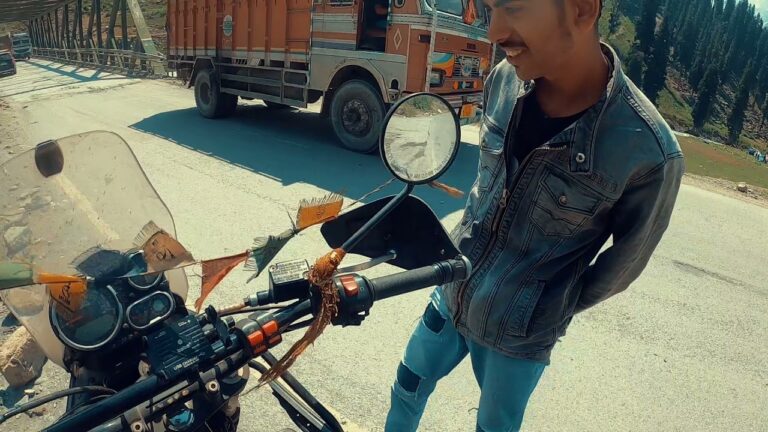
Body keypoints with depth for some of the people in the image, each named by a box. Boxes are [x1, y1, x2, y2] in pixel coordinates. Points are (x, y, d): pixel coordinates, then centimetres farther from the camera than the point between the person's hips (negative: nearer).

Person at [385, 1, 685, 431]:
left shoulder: (649, 151, -27)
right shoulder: (504, 79, -12)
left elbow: (624, 263, -9)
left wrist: (551, 310, 3)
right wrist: (465, 247, 12)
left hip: (520, 333, -4)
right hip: (453, 293, 5)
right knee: (408, 387, 24)